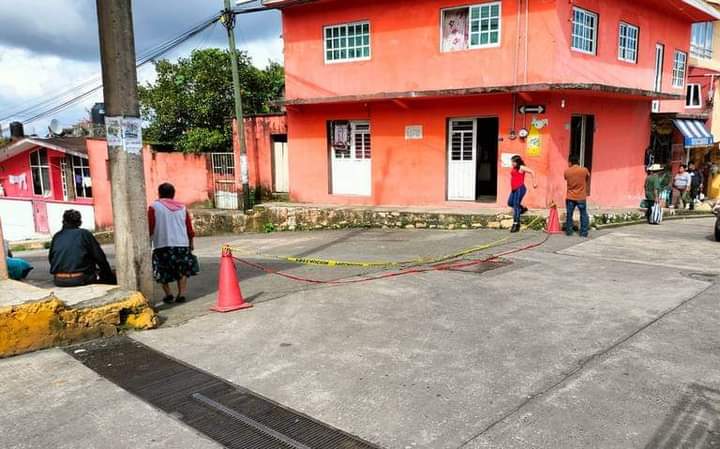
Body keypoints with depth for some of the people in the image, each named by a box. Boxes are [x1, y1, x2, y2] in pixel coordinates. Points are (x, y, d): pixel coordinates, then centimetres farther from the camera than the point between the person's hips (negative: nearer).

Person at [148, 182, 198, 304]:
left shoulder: (154, 207, 0)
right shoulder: (182, 207, 11)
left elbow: (150, 228, -4)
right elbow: (189, 228, 11)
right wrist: (191, 244, 20)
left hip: (162, 245, -3)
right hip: (182, 244, 3)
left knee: (163, 272, 11)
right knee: (182, 271, 14)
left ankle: (169, 295, 5)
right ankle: (181, 294, 6)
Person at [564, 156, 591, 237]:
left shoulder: (567, 171, -6)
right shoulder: (584, 170, -8)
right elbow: (588, 180, 9)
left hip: (570, 197, 1)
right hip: (581, 197, -1)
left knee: (569, 215, 10)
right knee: (583, 215, 8)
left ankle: (569, 231, 13)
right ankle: (584, 233, 8)